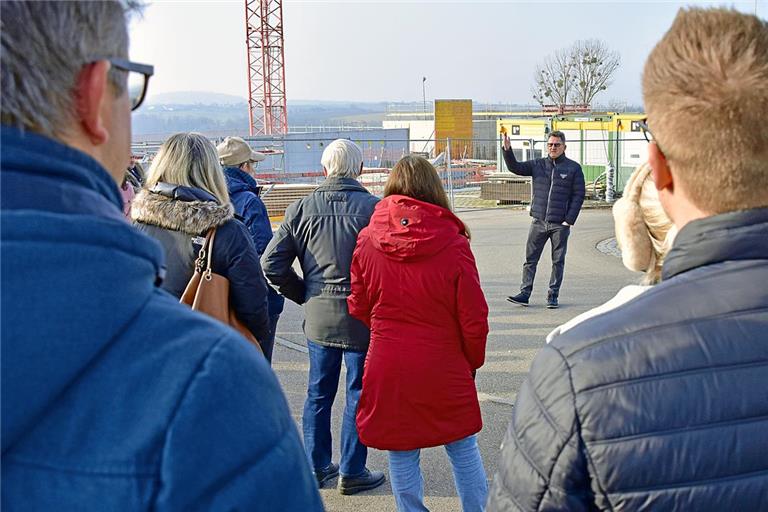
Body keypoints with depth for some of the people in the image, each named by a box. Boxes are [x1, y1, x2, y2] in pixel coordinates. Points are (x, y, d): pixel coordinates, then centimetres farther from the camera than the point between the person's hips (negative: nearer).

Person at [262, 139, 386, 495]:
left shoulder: (301, 209, 0)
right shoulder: (374, 208, -12)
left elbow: (271, 264, -1)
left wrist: (304, 295, 9)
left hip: (318, 317, 4)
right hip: (362, 316, -4)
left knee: (318, 392, 17)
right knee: (359, 395, 9)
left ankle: (316, 467, 28)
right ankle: (352, 472, 18)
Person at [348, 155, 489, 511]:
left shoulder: (367, 240, -6)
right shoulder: (453, 243, -12)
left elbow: (358, 308, 4)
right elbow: (474, 318, -8)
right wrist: (473, 362, 9)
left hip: (387, 366, 1)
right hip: (444, 368, -1)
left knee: (401, 456, 12)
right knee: (462, 449, 16)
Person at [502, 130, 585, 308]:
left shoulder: (573, 168, 1)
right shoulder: (537, 165, 8)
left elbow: (579, 195, 0)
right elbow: (514, 167, 3)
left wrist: (569, 220, -7)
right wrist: (507, 150, -15)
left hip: (560, 224, -2)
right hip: (538, 222, 2)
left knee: (558, 261, 6)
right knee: (530, 259, 2)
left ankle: (553, 296, 14)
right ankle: (525, 293, 8)